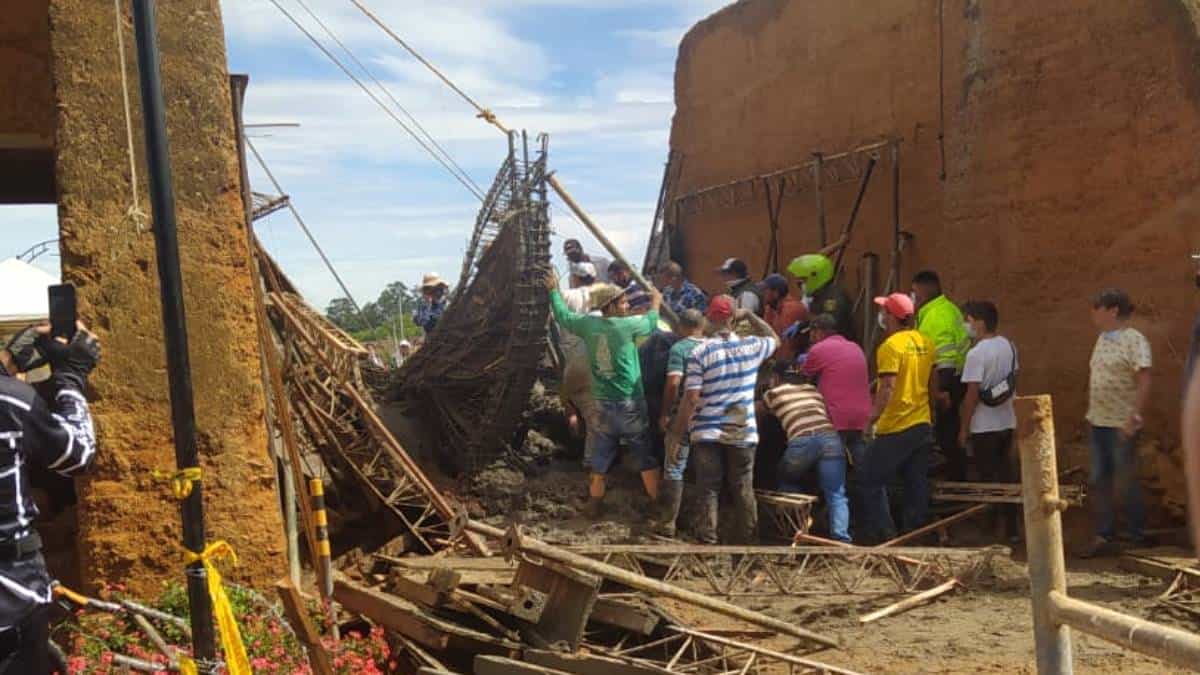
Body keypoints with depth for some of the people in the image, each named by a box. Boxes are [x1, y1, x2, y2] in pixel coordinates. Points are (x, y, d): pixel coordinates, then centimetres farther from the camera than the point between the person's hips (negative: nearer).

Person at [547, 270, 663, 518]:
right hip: (631, 405, -4)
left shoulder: (588, 324, 0)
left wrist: (554, 290, 31)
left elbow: (563, 316, 16)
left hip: (603, 405, 4)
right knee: (647, 459, 7)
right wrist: (656, 302, 25)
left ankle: (595, 506, 25)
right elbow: (650, 323, 6)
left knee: (600, 461, 16)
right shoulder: (626, 325, -13)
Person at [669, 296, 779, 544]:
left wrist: (676, 435, -6)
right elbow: (775, 339, 24)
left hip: (707, 433, -2)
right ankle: (746, 541, 16)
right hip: (743, 432, 2)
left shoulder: (700, 352, -8)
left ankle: (708, 541, 5)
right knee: (743, 490, 10)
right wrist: (749, 314, 20)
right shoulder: (752, 346, 0)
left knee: (708, 490, 5)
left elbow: (691, 398, -12)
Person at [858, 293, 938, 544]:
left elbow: (888, 388, -24)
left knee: (871, 477, 3)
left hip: (896, 427, -8)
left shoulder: (891, 346, -16)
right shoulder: (925, 343, 8)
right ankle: (915, 531, 15)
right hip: (923, 423, 8)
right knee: (917, 483, 11)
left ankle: (882, 530, 1)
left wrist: (872, 416, -25)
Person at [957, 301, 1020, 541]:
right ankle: (1012, 527, 19)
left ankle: (996, 529, 7)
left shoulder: (976, 353, -18)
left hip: (984, 427, -7)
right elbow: (1013, 381, 13)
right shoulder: (1008, 346, 5)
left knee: (989, 478, 2)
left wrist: (963, 428, -11)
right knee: (1006, 475, 13)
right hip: (1007, 422, 7)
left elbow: (972, 394, -18)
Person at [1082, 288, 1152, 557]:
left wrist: (1134, 417, -23)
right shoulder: (1102, 338, 10)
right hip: (1098, 421, 8)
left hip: (1122, 424, -8)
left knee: (1125, 481, 3)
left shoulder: (1134, 340, -14)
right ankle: (1104, 535, 17)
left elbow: (1144, 381, -19)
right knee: (1098, 481, 9)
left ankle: (1137, 535, 19)